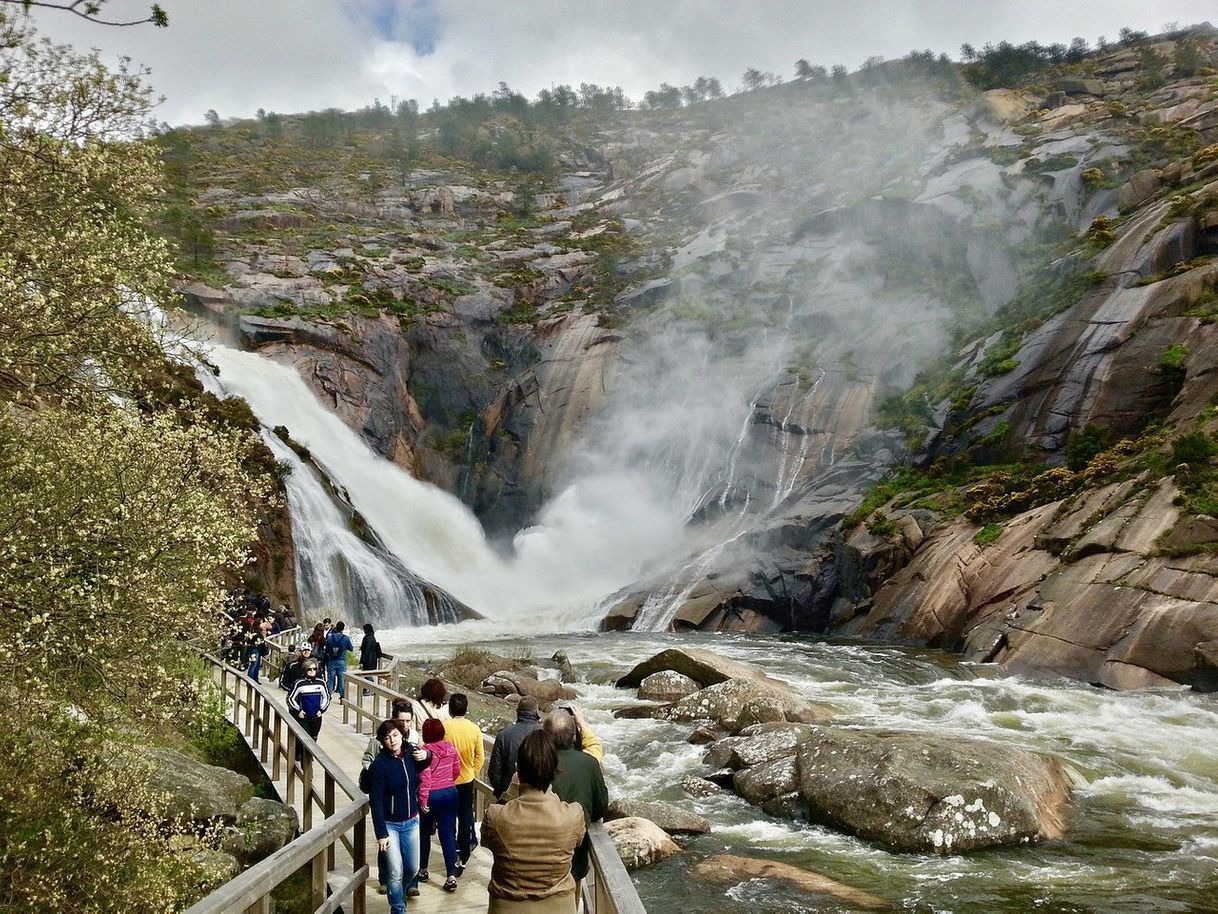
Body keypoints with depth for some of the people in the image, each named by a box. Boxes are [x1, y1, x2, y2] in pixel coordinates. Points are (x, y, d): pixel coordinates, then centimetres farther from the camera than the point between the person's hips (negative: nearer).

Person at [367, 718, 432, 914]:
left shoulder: (410, 753, -5)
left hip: (411, 821, 5)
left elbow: (422, 766, 20)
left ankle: (398, 892, 43)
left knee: (412, 868, 14)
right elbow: (376, 801, -17)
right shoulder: (379, 765, -19)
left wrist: (426, 756, -4)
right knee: (396, 872, -4)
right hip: (390, 823, -5)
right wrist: (381, 833, -18)